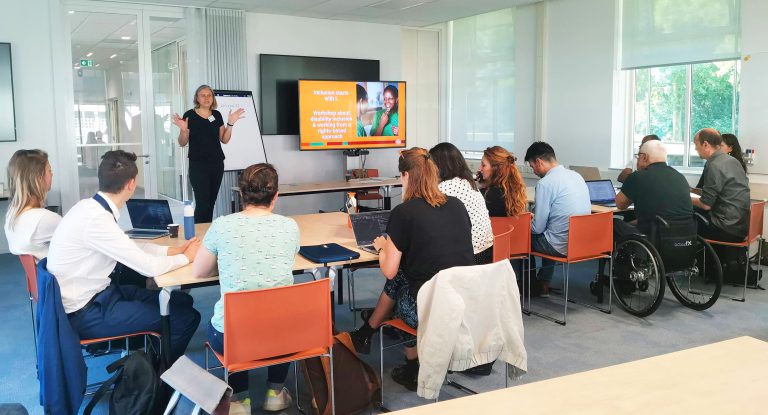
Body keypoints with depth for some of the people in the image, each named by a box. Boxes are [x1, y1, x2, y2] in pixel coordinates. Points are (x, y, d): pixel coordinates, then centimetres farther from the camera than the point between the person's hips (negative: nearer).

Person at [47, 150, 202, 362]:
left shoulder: (92, 206, 0)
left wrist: (173, 250, 5)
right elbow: (150, 267, -25)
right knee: (186, 317, -9)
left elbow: (129, 247, 13)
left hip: (95, 294, 9)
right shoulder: (96, 218, -27)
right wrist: (186, 257, -7)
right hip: (85, 314, -9)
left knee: (181, 301, 9)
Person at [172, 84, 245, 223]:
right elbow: (182, 143, -3)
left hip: (217, 164, 4)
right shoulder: (190, 115, -4)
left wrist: (230, 123, -1)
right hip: (198, 165, -4)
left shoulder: (217, 115, 9)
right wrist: (183, 130, -21)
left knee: (211, 201, 6)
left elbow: (224, 140, 11)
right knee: (202, 202, -10)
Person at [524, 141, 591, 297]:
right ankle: (543, 284, 35)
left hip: (561, 246, -8)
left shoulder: (545, 183, -17)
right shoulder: (576, 175, 8)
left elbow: (538, 228, -13)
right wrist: (536, 216, 26)